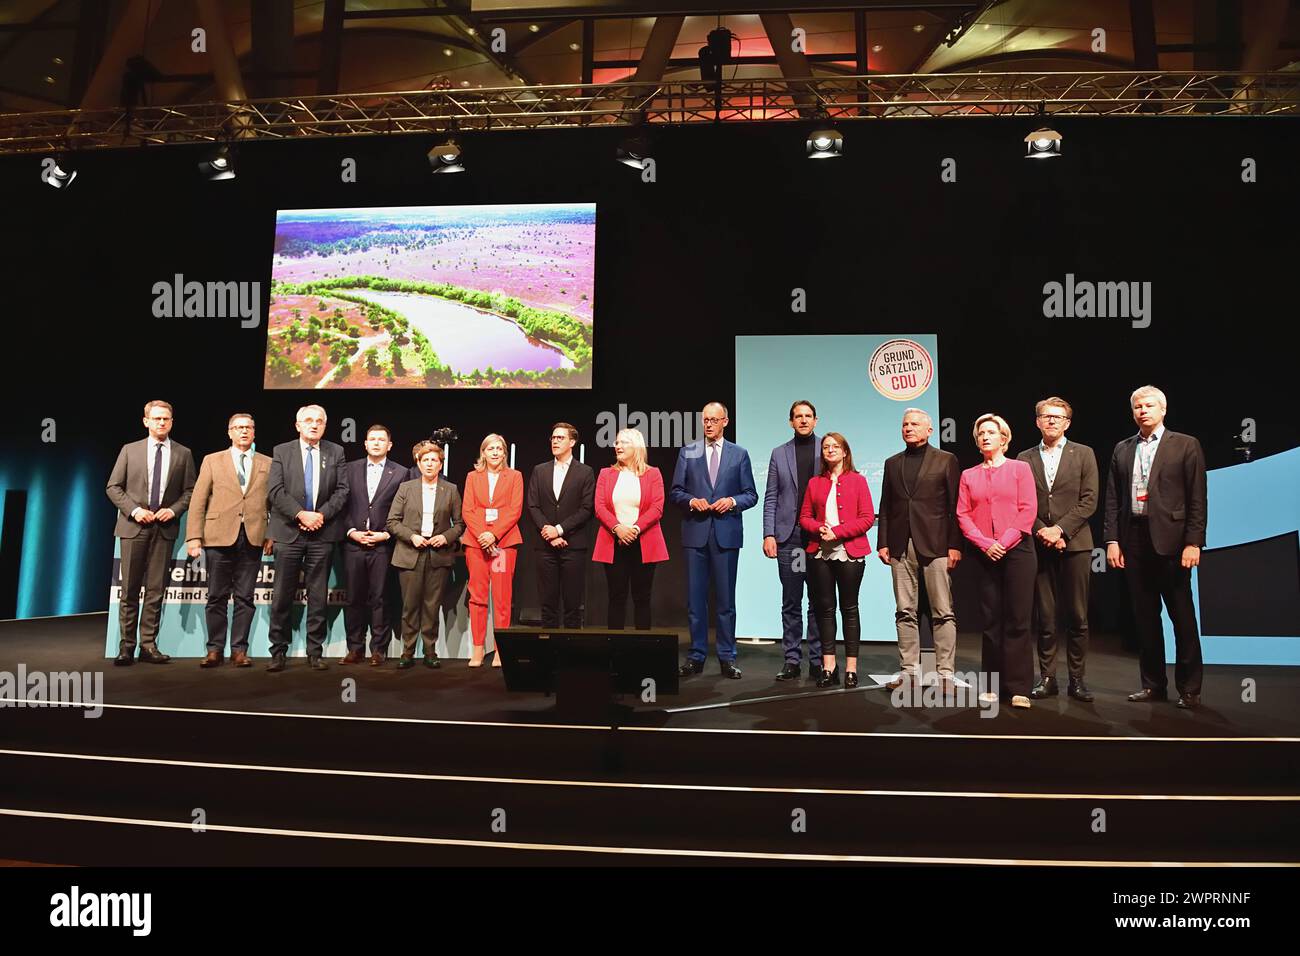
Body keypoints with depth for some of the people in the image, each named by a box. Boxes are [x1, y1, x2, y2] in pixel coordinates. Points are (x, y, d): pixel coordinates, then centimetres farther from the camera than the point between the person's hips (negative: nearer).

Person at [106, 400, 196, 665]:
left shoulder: (183, 454, 7)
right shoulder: (130, 450, 7)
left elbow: (190, 491, 8)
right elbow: (113, 487, 6)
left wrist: (173, 510, -9)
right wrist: (133, 510, -8)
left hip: (164, 528, 1)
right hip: (133, 526, 0)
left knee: (156, 590, 2)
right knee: (130, 590, 1)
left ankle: (148, 645, 8)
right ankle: (126, 646, 8)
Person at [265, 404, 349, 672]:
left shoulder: (336, 452, 9)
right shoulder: (281, 451, 6)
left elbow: (342, 491, 3)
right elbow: (275, 491, -3)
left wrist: (321, 514, -10)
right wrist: (301, 514, -14)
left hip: (323, 532, 1)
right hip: (289, 532, -1)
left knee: (318, 595, 5)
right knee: (283, 595, 2)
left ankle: (315, 652, 12)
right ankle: (278, 651, 12)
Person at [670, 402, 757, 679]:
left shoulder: (739, 454, 7)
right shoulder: (688, 452, 8)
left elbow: (751, 495, 7)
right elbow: (675, 492, 8)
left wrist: (732, 501, -11)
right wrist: (692, 500, -11)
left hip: (726, 532, 0)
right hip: (695, 532, 1)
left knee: (726, 598, 4)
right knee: (695, 597, 4)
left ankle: (727, 658, 13)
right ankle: (696, 656, 13)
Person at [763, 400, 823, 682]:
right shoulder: (779, 453, 11)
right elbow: (771, 497, 8)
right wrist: (768, 534, -1)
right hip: (789, 536, 1)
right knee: (791, 603, 6)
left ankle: (818, 660, 10)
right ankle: (791, 660, 12)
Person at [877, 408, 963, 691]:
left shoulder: (946, 460, 5)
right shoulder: (892, 463, 16)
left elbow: (955, 506, 0)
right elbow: (885, 506, 13)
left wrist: (955, 545, -8)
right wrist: (882, 542, 5)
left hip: (935, 545, -3)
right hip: (901, 548, 4)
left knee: (943, 612, -1)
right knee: (905, 612, 6)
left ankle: (945, 672, 4)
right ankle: (909, 669, 13)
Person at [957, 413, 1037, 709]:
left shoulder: (1020, 468, 6)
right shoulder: (969, 475, 13)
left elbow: (1028, 510, -3)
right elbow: (963, 514, 6)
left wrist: (1005, 542, -12)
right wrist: (984, 543, -8)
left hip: (1017, 550, -2)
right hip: (984, 553, 3)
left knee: (1017, 620, -4)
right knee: (991, 620, 5)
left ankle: (1019, 688, 0)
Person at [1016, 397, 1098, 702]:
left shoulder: (1083, 454, 6)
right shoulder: (1025, 458, 11)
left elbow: (1089, 501, -1)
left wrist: (1059, 529, -12)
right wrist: (1042, 531, -9)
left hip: (1074, 543, -1)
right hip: (1039, 546, 1)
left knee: (1077, 617, 2)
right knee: (1045, 617, 4)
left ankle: (1077, 679, 10)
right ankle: (1047, 678, 11)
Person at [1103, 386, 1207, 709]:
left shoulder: (1186, 445, 2)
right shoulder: (1122, 449, 12)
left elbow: (1197, 498, -4)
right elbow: (1113, 499, 10)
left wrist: (1193, 542, -11)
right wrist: (1112, 540, 2)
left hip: (1170, 540, -4)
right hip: (1134, 541, 4)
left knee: (1182, 617, 2)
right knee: (1145, 616, 9)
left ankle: (1189, 689, 11)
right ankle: (1153, 684, 18)